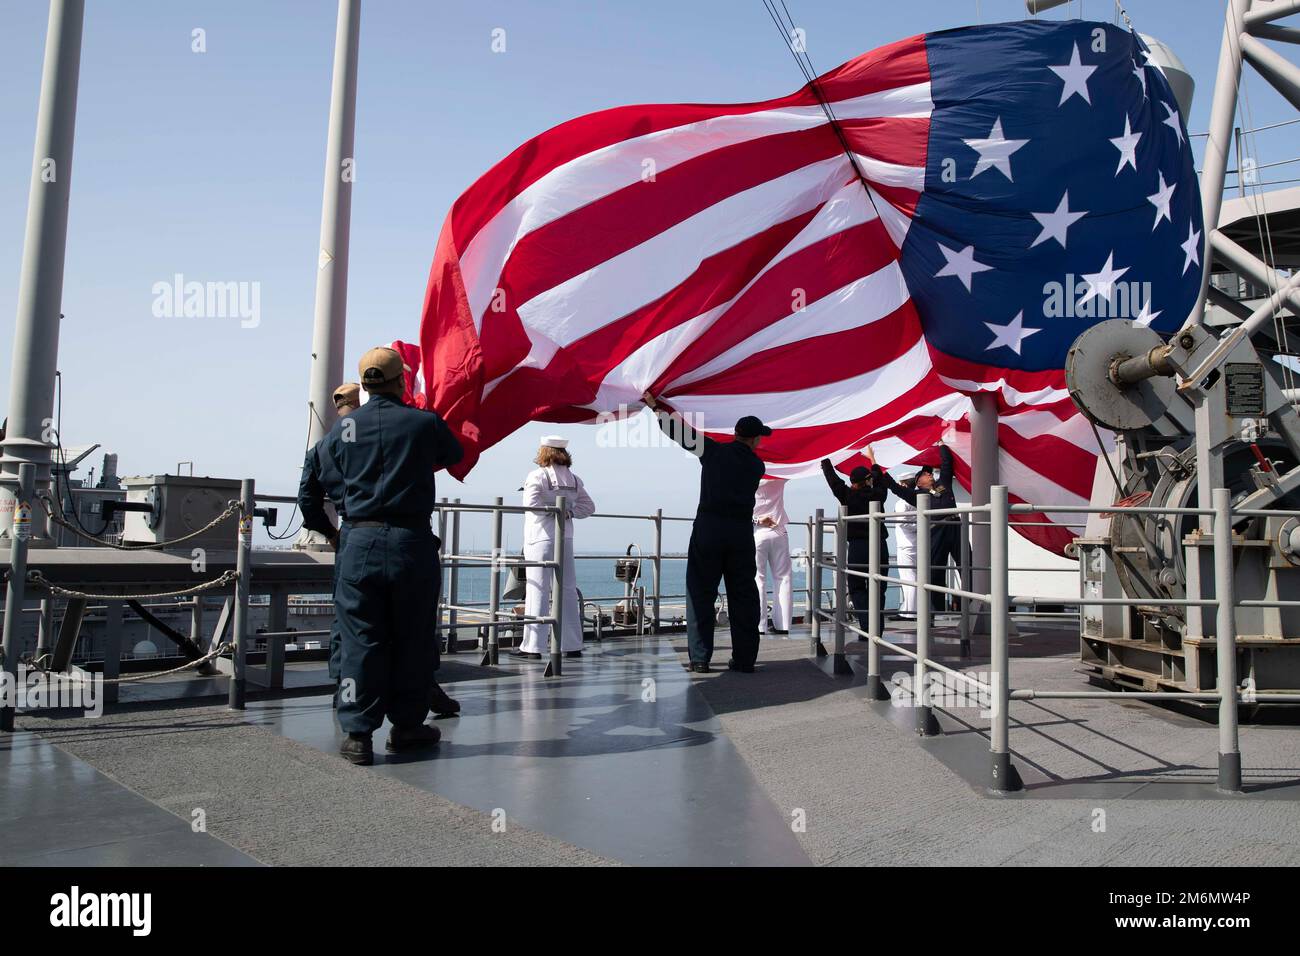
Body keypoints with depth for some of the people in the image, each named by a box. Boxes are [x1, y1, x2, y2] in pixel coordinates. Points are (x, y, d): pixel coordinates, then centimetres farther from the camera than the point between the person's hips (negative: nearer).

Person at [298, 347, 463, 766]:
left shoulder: (343, 428, 5)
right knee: (413, 638, 11)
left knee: (361, 640, 7)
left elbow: (311, 486, 13)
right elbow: (454, 454, 19)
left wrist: (324, 527, 29)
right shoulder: (426, 423, -1)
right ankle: (406, 726, 21)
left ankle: (358, 734, 8)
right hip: (413, 542, -1)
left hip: (360, 542, 2)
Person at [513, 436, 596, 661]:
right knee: (568, 591, 10)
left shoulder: (537, 476, -8)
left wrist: (551, 509, -5)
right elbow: (589, 507, 11)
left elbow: (531, 503, -21)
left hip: (541, 539, -5)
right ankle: (572, 645, 14)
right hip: (566, 539, 5)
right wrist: (568, 511, 2)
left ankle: (533, 646, -1)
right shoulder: (573, 479, 11)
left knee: (538, 591, -2)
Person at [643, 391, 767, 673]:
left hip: (708, 528, -2)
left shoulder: (714, 451, 3)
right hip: (742, 533, 2)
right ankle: (744, 659, 10)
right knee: (743, 596, 8)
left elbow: (680, 432, 10)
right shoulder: (757, 465, 10)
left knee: (701, 593, 4)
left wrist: (655, 407, 24)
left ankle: (700, 659, 2)